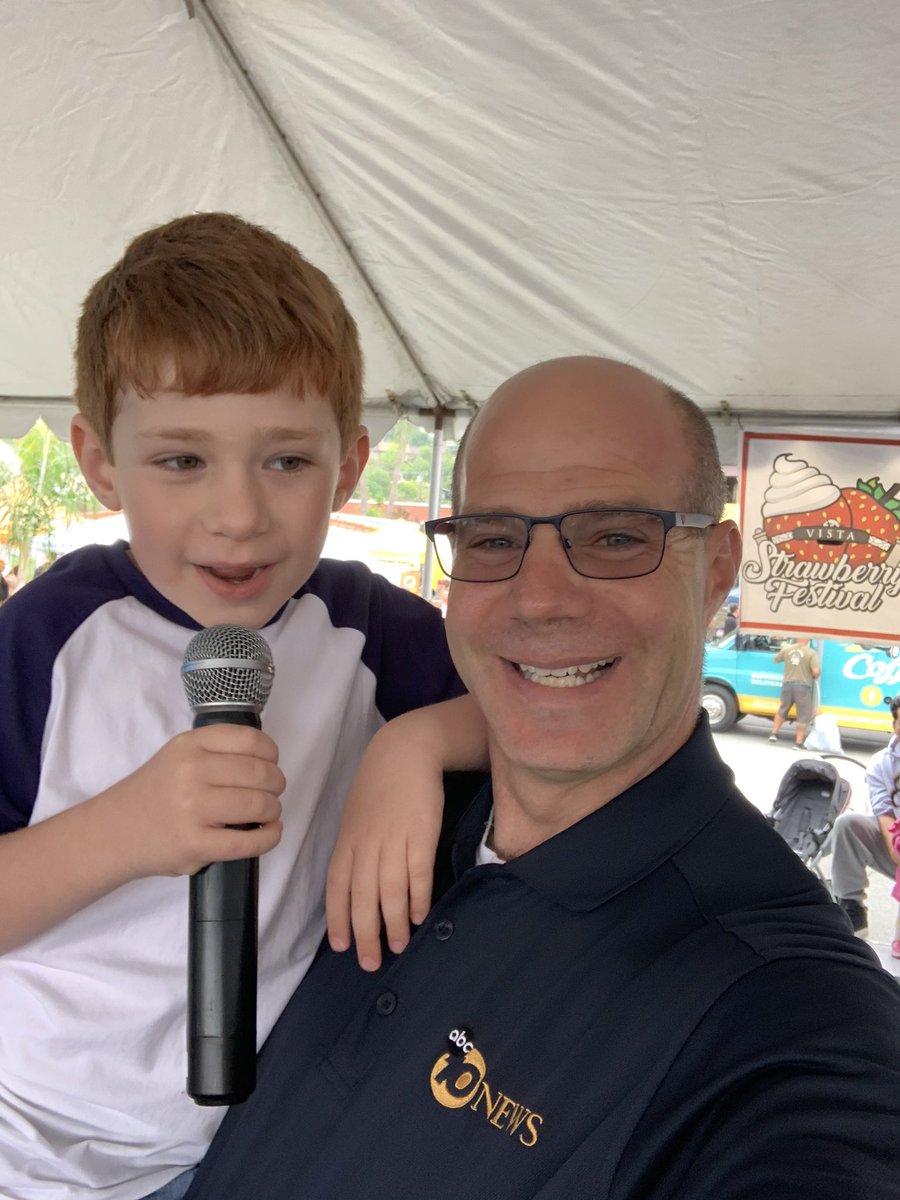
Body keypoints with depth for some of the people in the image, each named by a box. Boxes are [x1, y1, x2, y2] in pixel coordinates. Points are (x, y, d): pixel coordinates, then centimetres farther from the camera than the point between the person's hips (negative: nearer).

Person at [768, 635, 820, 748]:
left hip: (787, 684, 4)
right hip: (802, 686, -4)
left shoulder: (787, 649, 3)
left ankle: (774, 734, 22)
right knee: (804, 715, 8)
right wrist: (814, 677, 4)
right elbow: (816, 671, -19)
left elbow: (775, 659, 19)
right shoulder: (811, 653, -9)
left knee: (782, 709, 24)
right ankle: (798, 742, 7)